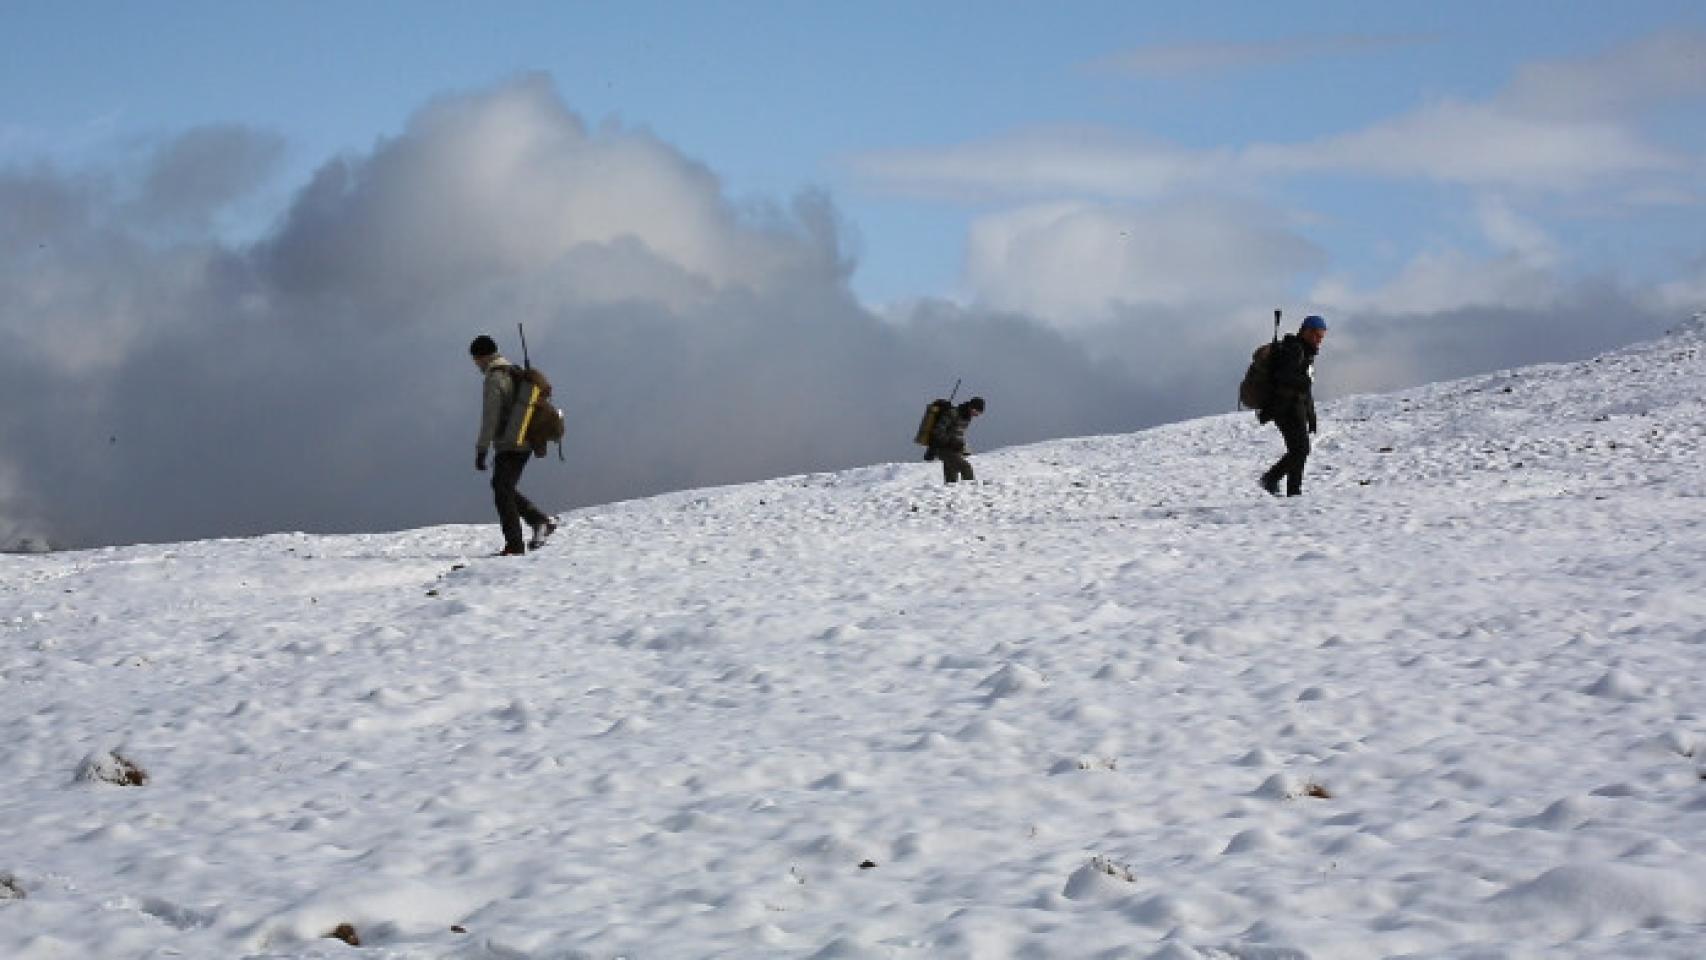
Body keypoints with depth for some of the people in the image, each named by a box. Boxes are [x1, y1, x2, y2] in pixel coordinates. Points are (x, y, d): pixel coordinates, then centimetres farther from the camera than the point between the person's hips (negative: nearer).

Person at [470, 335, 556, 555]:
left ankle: (514, 545, -5)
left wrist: (481, 450, -16)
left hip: (509, 445, -9)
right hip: (525, 443, 9)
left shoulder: (494, 379, -14)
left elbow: (490, 418, -18)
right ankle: (541, 521, 9)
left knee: (502, 491, -4)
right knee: (504, 489, 18)